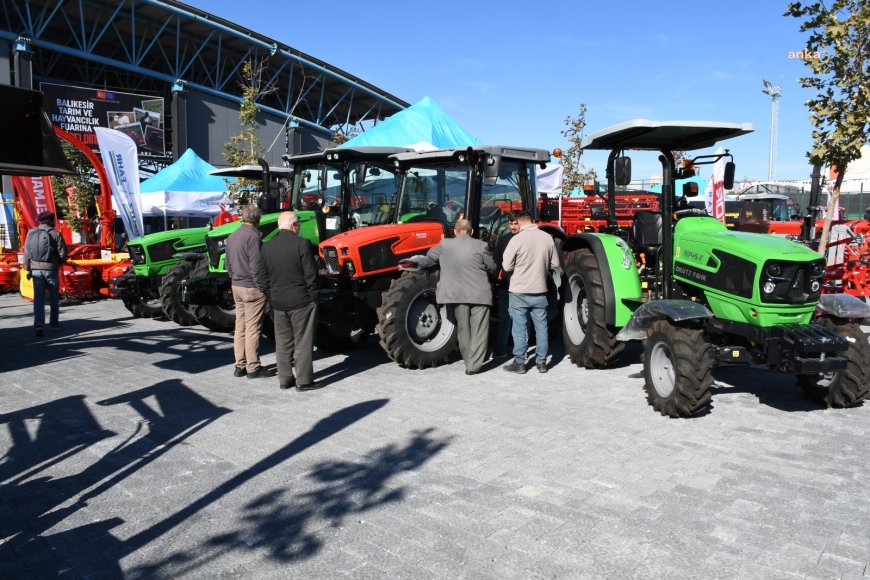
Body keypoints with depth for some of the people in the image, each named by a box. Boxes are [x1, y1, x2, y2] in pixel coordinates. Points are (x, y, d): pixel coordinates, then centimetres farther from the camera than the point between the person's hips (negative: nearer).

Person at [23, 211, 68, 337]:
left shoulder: (31, 233, 3)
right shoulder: (55, 233, -8)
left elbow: (26, 252, 3)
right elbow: (63, 252, -10)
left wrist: (28, 269, 10)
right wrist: (58, 263, 10)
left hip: (36, 269, 3)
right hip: (51, 269, -2)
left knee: (38, 298, 2)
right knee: (54, 297, 13)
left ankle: (39, 325, -10)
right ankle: (54, 323, 22)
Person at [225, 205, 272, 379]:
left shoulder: (232, 236, 11)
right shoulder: (253, 236, -15)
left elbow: (228, 262, 16)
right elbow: (256, 265, -19)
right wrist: (262, 287, -13)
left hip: (236, 287, 8)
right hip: (252, 288, -8)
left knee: (240, 327, 12)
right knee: (252, 328, -3)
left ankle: (240, 366, 17)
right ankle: (253, 367, 2)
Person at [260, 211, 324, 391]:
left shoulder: (267, 247, 6)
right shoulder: (302, 244, -12)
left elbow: (264, 277, 10)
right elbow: (310, 274, -12)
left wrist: (272, 297, 17)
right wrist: (314, 297, -2)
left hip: (278, 302, 6)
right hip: (301, 301, -5)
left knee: (283, 342, 13)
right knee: (303, 342, 1)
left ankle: (284, 379, 18)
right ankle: (304, 381, 5)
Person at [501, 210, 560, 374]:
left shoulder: (517, 239, -14)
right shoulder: (547, 238, -2)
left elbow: (507, 266, -11)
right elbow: (555, 265, 5)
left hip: (519, 291, -3)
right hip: (540, 291, 3)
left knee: (520, 328, 6)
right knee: (541, 327, 12)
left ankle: (519, 363, 11)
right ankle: (541, 362, 18)